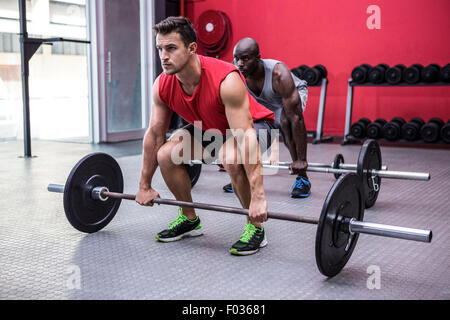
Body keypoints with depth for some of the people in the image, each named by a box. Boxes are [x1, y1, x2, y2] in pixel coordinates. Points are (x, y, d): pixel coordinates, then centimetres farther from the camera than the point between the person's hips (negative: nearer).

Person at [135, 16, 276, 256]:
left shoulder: (226, 80, -38)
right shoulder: (162, 86, -18)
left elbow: (246, 136, -41)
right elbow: (154, 134, -8)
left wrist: (258, 196, -45)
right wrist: (144, 186, -2)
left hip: (252, 124, -6)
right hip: (209, 128, 6)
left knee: (231, 158, -37)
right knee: (166, 155, -12)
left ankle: (255, 227, -14)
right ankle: (189, 219, 10)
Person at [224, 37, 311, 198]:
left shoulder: (279, 74, -42)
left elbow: (296, 118, -41)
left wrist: (301, 159, -40)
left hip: (294, 94, -4)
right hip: (263, 101, 5)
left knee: (286, 120, -35)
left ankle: (302, 178, -20)